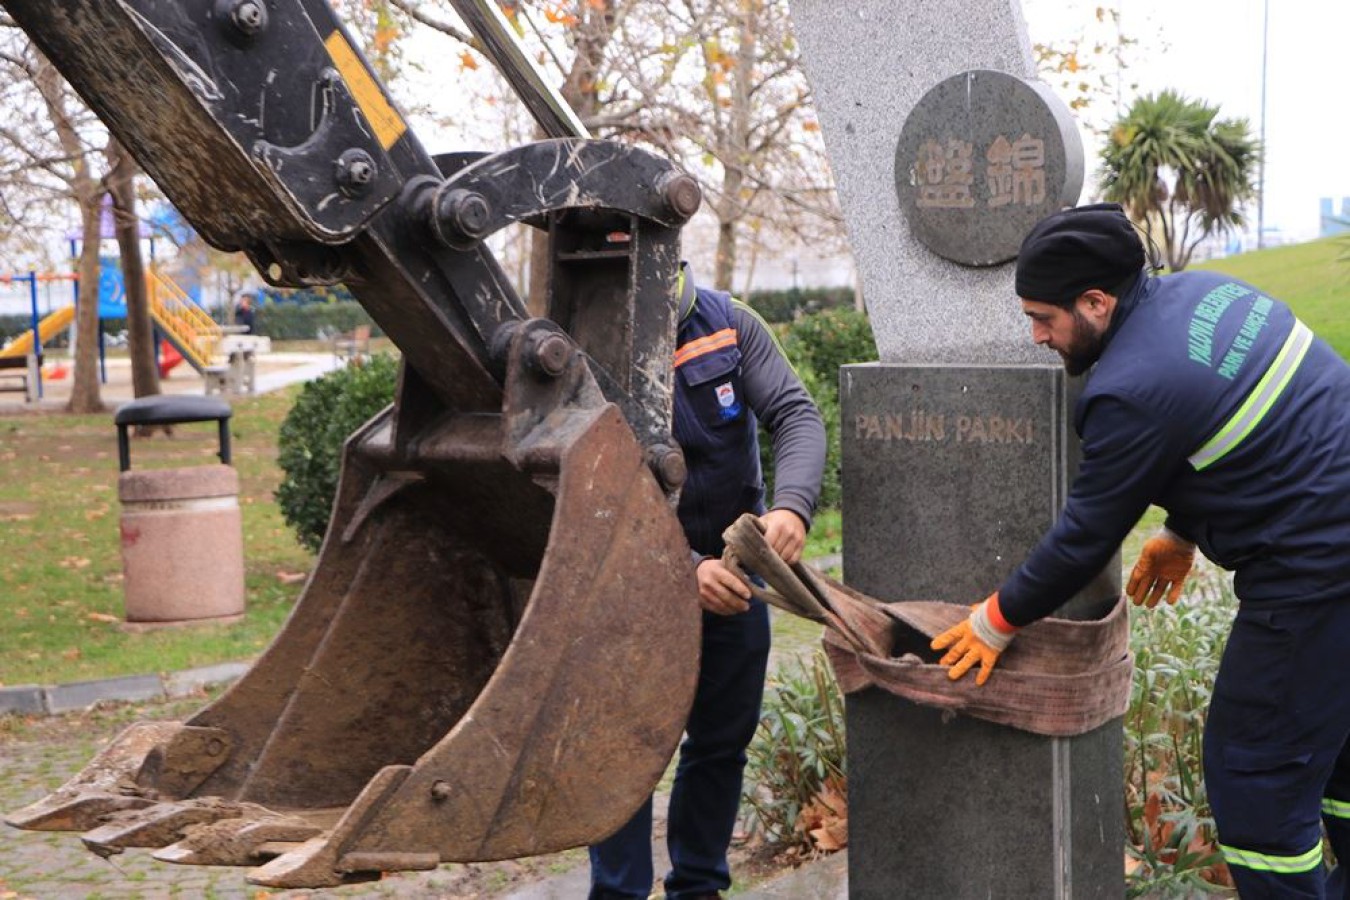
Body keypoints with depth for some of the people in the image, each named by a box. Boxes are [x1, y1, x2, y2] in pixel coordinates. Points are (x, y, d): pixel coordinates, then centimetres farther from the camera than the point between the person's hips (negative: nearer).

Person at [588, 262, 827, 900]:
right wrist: (685, 569, -34)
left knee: (724, 740, 13)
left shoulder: (730, 325, -8)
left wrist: (792, 506, -35)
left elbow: (796, 414, -15)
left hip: (735, 567, 4)